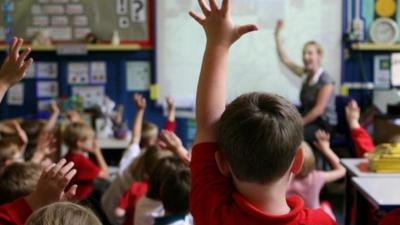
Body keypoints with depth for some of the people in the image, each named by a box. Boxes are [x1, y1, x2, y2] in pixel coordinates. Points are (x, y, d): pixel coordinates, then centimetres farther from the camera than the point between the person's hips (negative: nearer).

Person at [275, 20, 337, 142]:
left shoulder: (325, 80, -13)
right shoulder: (306, 73, 7)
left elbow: (319, 109, -16)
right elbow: (284, 59, 12)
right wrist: (277, 35, 7)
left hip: (323, 125, -7)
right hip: (310, 121, 7)